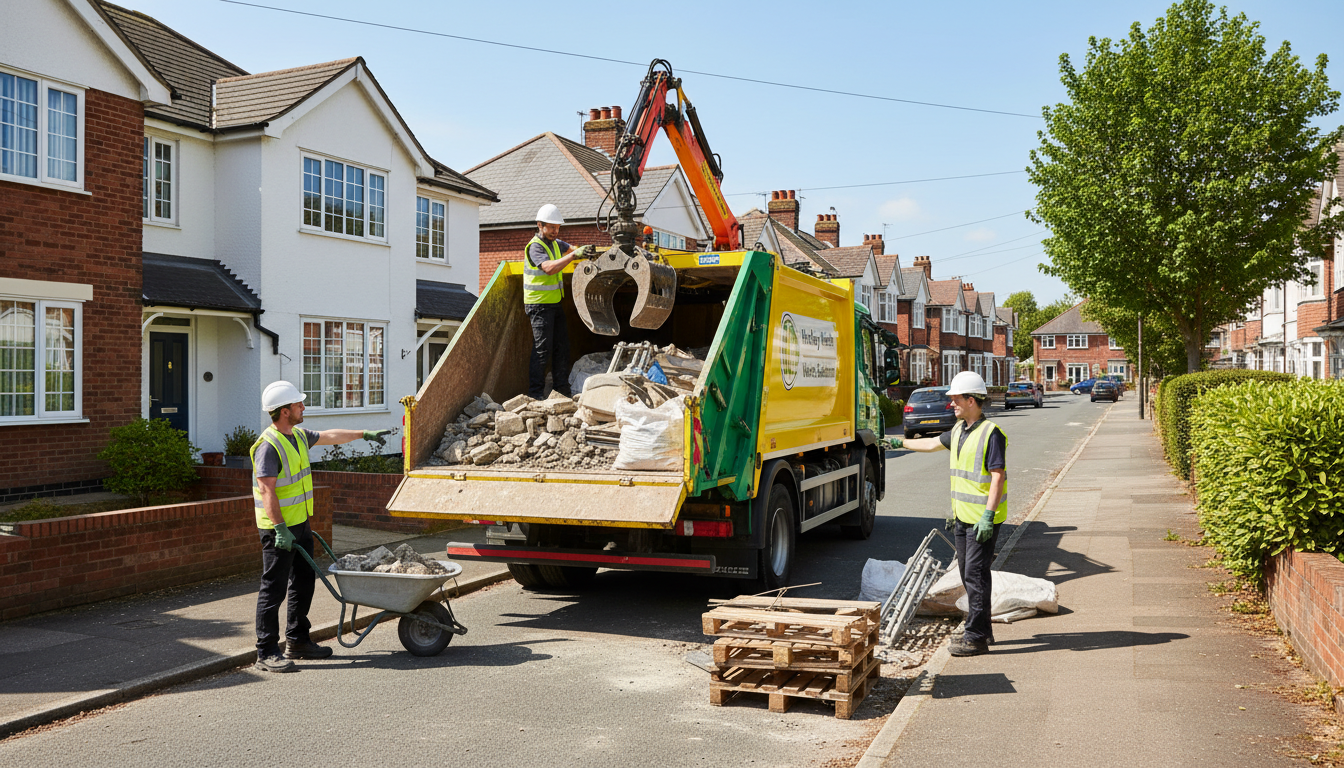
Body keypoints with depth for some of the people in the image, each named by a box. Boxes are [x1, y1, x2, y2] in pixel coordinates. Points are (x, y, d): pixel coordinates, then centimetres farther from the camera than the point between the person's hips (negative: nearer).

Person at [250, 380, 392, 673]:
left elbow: (330, 436, 27)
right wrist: (280, 529, -28)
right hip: (278, 528, -10)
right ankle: (267, 652, 3)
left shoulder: (298, 435, 9)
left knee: (304, 583, 15)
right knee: (274, 588, -4)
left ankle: (297, 641, 27)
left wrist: (365, 434, 33)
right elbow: (266, 491, -24)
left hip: (300, 523, 10)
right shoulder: (268, 446, -20)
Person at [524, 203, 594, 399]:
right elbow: (549, 268, -32)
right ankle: (536, 394, -5)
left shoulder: (555, 243, 11)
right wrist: (573, 255, -40)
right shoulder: (535, 247, -16)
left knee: (562, 346, 10)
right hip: (539, 304, -9)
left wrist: (584, 251, -2)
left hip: (555, 302, 9)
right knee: (542, 348, -10)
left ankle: (562, 390, 17)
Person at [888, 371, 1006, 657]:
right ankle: (983, 630, 23)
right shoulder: (959, 430, 12)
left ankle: (976, 637, -2)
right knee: (968, 573, 12)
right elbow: (933, 444, 30)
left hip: (984, 518, -9)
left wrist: (988, 515, -25)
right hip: (963, 516, 9)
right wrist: (901, 443, 39)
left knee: (976, 574, -7)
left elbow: (998, 476, -20)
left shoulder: (991, 433, -16)